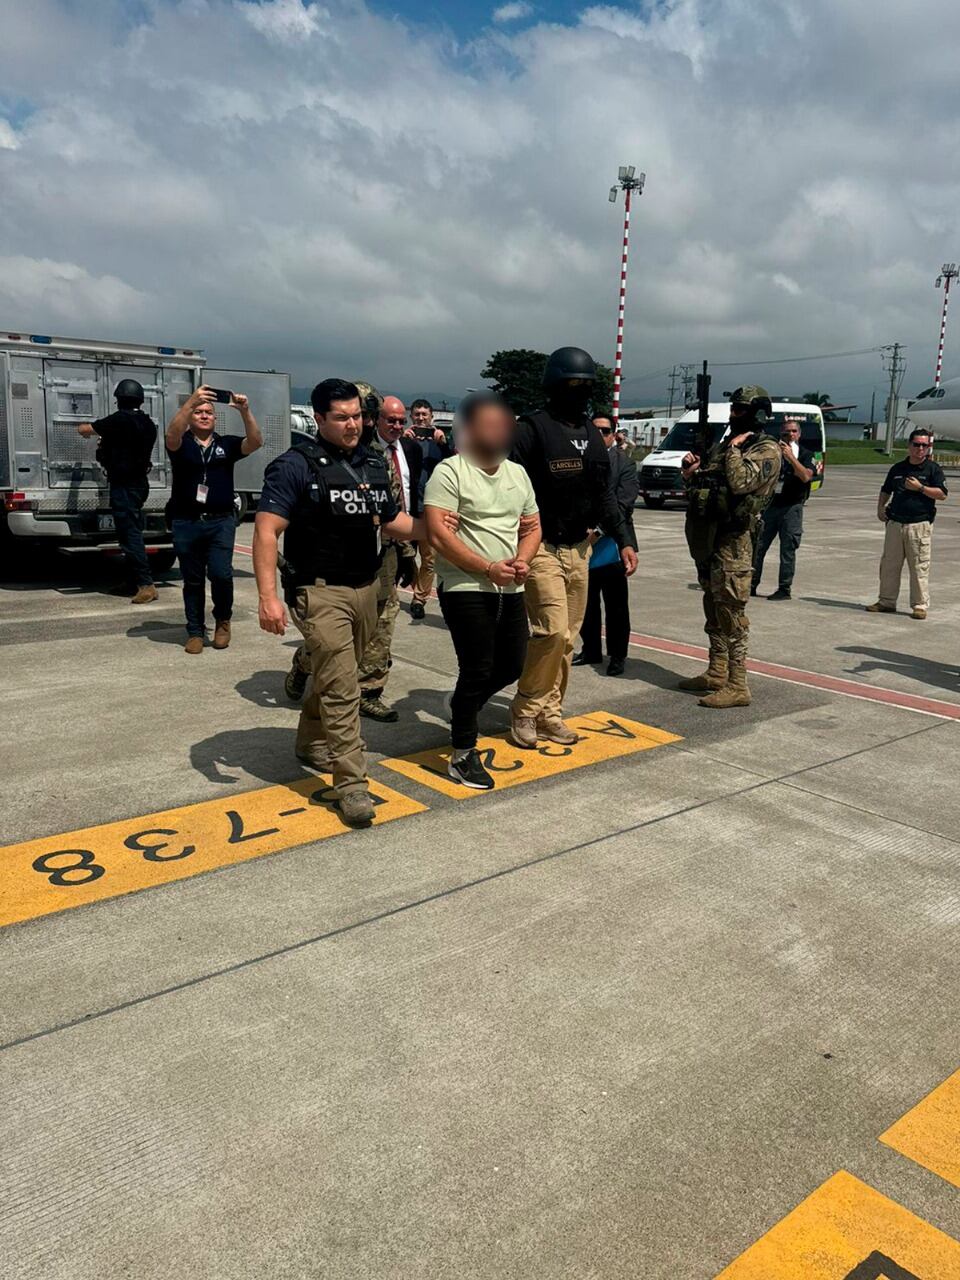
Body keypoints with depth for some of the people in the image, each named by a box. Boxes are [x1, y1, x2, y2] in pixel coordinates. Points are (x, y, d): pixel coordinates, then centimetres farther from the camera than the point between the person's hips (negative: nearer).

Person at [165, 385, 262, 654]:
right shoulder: (182, 443, 4)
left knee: (221, 574, -14)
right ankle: (195, 632, 19)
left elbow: (255, 442, -8)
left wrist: (245, 411, -24)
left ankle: (222, 620, 13)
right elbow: (172, 434, -19)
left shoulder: (227, 444, 8)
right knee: (192, 580, 7)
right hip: (186, 523, 0)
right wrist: (191, 402, -32)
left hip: (221, 522, 0)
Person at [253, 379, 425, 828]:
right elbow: (267, 531, -16)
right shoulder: (296, 465, -11)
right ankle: (351, 784, -1)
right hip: (320, 592, -7)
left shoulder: (373, 463, 10)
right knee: (342, 689, -9)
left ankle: (311, 744, 42)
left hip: (365, 588, 7)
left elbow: (391, 519, 20)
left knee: (333, 676, 21)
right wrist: (268, 596, -25)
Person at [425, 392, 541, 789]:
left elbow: (532, 527, 18)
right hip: (466, 588, -7)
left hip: (510, 589, 7)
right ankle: (463, 756, 11)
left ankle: (462, 707, 40)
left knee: (512, 665, 13)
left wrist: (521, 560, -4)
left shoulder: (518, 473, 13)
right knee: (477, 671, -5)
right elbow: (438, 533, -16)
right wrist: (488, 568, -19)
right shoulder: (450, 472, -8)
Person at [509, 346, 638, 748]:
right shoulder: (532, 429, -10)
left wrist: (625, 539, 11)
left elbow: (604, 495, 19)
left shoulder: (592, 435, 13)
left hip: (579, 549, 7)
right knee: (553, 631, -14)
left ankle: (549, 713, 22)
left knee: (567, 637, 10)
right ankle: (526, 711, 5)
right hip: (541, 547, -7)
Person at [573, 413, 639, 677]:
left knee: (616, 605, 4)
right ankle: (590, 650, 25)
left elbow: (623, 504, -10)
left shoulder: (625, 463, -2)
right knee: (586, 603, 12)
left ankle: (617, 655, 13)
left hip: (610, 543, -3)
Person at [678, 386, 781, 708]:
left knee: (731, 612, -9)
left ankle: (736, 686, -6)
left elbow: (741, 482, -26)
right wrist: (690, 470, 3)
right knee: (713, 609, 15)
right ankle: (717, 674, 25)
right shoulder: (725, 443, 18)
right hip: (707, 536, 9)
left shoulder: (766, 449, -8)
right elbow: (697, 482, 24)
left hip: (732, 539, -9)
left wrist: (733, 449, -12)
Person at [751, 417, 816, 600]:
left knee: (788, 549, -2)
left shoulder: (806, 455, 3)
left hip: (791, 507, -3)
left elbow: (806, 476, -16)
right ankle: (751, 585, 10)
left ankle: (784, 589, 4)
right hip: (770, 504, 3)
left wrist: (791, 457, -20)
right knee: (758, 545, 2)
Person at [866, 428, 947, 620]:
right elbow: (886, 490, 25)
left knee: (919, 567, -4)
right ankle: (887, 602, 18)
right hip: (895, 523, 4)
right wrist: (880, 507, 10)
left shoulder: (933, 469, 1)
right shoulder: (897, 468, 14)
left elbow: (942, 494, -5)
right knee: (889, 564, 8)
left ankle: (920, 605, 4)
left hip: (920, 525, -4)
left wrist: (920, 487, -14)